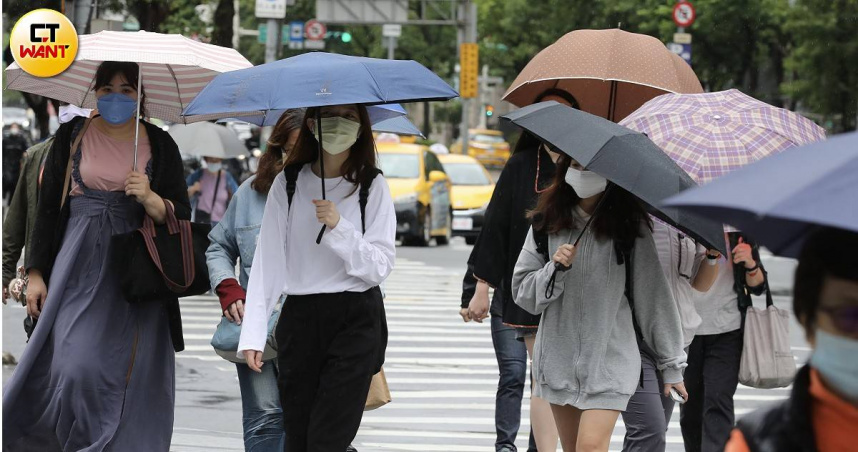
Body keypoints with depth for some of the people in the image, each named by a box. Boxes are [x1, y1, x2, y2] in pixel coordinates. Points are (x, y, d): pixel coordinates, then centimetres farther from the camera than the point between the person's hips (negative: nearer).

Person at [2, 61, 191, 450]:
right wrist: (36, 272, 3)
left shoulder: (160, 145, 4)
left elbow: (181, 215, 4)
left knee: (130, 371, -3)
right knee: (76, 365, -10)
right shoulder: (72, 136, 4)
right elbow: (47, 206, 7)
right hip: (80, 265, 0)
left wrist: (150, 199, -17)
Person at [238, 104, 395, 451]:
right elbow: (267, 261, 1)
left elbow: (380, 266, -3)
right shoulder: (288, 184, 5)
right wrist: (253, 333, -6)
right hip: (299, 320, 2)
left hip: (355, 321, -2)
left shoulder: (372, 187, 1)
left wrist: (339, 228, -18)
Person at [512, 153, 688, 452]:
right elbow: (522, 292, 6)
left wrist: (671, 363, 2)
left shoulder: (629, 226, -4)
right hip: (559, 357, 4)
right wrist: (555, 269, -14)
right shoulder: (547, 223, 5)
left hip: (610, 357, -4)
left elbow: (653, 295, 0)